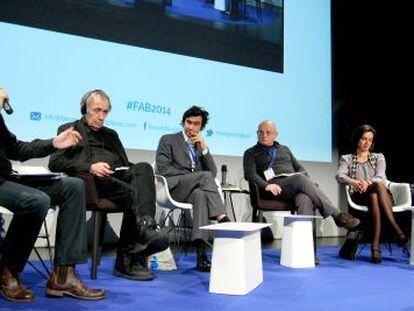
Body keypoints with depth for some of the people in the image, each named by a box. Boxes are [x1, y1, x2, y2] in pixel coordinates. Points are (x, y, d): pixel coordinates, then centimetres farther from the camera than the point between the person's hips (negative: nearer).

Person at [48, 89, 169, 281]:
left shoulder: (111, 134, 36)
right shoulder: (70, 130, 20)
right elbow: (55, 163, 5)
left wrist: (146, 178, 5)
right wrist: (90, 167, -12)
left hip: (118, 175, 5)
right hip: (91, 180, -4)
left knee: (143, 167, -30)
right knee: (132, 193, -34)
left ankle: (146, 226, -44)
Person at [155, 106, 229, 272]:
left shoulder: (201, 146, 24)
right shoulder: (168, 140, 11)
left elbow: (213, 172, 12)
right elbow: (163, 168, -4)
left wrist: (204, 148, 1)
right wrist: (191, 176, -11)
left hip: (196, 189, 3)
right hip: (174, 187, -3)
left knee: (200, 195, -36)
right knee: (205, 176, -31)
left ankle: (201, 252, -46)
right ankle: (222, 218, -37)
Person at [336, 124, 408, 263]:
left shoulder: (378, 157, 22)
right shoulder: (347, 159, 18)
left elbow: (380, 177, 0)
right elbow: (339, 176, -4)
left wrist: (368, 182, -24)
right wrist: (354, 181, -28)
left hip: (383, 195, 1)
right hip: (359, 196, -1)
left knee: (379, 185, -38)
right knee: (378, 186, -35)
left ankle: (375, 244, -46)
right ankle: (396, 230, -45)